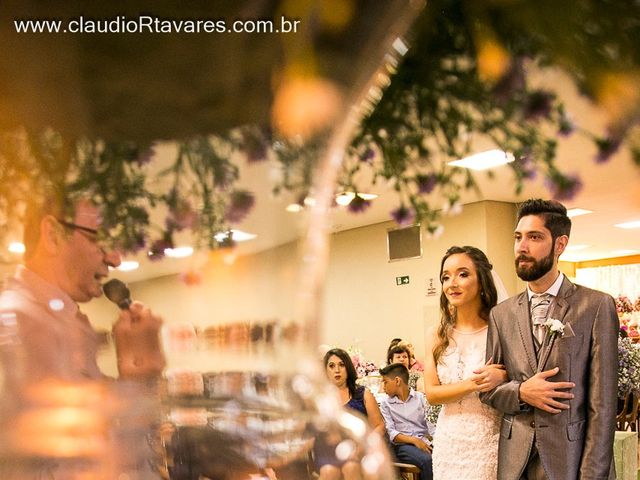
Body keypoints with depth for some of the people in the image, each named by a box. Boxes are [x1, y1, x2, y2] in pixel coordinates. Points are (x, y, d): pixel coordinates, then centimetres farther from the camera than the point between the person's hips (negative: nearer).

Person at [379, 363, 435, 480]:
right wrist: (414, 440, -15)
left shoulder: (421, 397, 10)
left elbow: (430, 422, 0)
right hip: (403, 445, -2)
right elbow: (391, 433, -1)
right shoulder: (386, 404, 9)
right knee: (427, 460, -32)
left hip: (425, 441, 2)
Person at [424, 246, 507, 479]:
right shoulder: (436, 335, 2)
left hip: (490, 443, -3)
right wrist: (474, 383, -16)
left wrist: (502, 378, -19)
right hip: (448, 443, 3)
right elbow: (431, 393, -4)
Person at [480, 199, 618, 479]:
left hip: (571, 457, -3)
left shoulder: (597, 306, -6)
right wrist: (521, 392, -11)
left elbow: (602, 403, -8)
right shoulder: (502, 314, 5)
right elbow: (486, 389, 8)